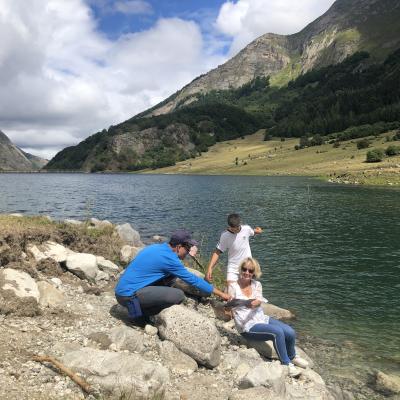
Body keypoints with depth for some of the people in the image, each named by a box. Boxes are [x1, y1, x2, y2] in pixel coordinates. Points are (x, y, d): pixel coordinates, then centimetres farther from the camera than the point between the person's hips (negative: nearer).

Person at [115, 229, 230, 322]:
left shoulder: (158, 247, 7)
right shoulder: (168, 258, -18)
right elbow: (193, 279, -12)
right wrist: (220, 293, -3)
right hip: (129, 296, -9)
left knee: (170, 275, 13)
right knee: (178, 295, -18)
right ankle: (139, 312, -2)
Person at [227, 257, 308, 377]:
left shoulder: (257, 285, 5)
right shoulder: (233, 287, -6)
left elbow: (258, 301, -15)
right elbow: (229, 308, -4)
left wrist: (254, 303, -38)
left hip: (262, 319, 5)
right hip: (247, 326, -5)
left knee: (290, 332, -12)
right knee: (278, 332, -27)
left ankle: (292, 357, 19)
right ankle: (286, 364, -7)